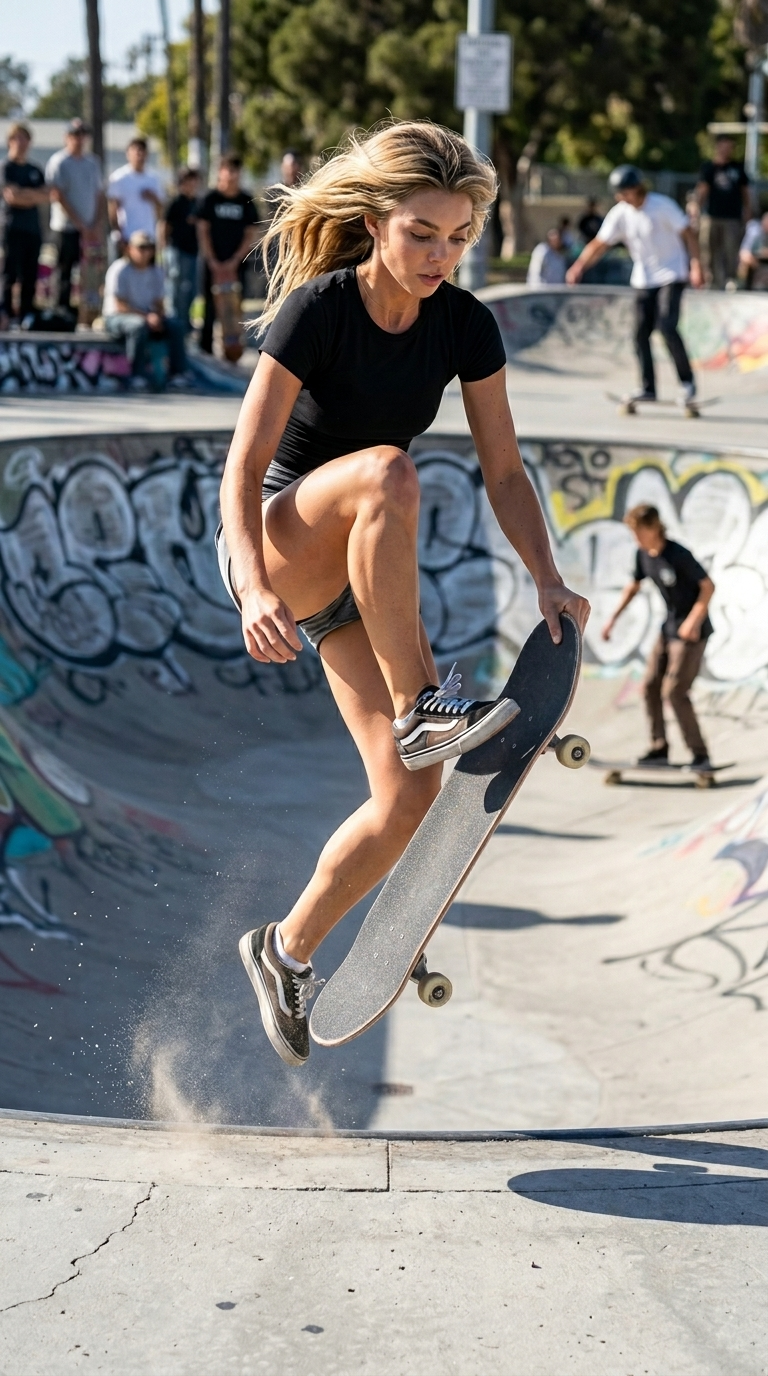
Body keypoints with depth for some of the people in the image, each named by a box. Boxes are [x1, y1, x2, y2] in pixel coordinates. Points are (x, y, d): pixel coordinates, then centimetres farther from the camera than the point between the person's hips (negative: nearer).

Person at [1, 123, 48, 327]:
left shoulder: (35, 170, 18)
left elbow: (45, 196, 7)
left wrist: (24, 193, -7)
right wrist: (33, 196, 1)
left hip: (33, 229, 6)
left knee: (30, 276, 5)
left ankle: (27, 315, 8)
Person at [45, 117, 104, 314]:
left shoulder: (92, 163, 15)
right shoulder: (58, 163, -4)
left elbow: (99, 196, 16)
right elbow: (58, 197, -10)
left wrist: (95, 226, 2)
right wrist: (82, 226, -11)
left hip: (89, 230, 5)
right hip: (66, 230, -5)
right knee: (66, 275, -5)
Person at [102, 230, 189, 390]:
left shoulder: (156, 271, 9)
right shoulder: (120, 270, -10)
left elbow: (158, 303, 11)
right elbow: (120, 305, -15)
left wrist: (158, 317, -13)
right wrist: (146, 316, -24)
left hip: (149, 317, 6)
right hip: (116, 318, -6)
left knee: (176, 326, -18)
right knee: (139, 326, -39)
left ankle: (178, 373, -20)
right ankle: (137, 376, -35)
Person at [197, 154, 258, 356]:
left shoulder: (246, 201, 5)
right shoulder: (211, 199, 1)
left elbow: (250, 235, 5)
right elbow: (203, 231, 1)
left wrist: (234, 262, -4)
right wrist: (213, 262, -6)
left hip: (236, 264, 1)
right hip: (213, 263, -1)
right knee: (211, 307, -1)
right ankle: (206, 348, 4)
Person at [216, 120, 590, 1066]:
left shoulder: (465, 325, -4)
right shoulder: (317, 308, -18)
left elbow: (503, 468, 0)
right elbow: (243, 467, -21)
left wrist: (546, 578, -16)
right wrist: (256, 590, -36)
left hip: (358, 575, 5)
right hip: (274, 545, -5)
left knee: (410, 793, -8)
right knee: (386, 470, -38)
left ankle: (288, 948, 14)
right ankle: (419, 706, -30)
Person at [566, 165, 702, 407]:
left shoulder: (662, 206, -13)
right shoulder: (620, 213, -3)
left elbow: (688, 234, -10)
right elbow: (599, 244, -5)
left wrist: (696, 265, -19)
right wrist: (579, 266, -18)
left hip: (671, 276, -5)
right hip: (643, 279, 5)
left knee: (667, 327, -18)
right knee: (641, 333, -2)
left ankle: (687, 381, -6)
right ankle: (648, 388, 5)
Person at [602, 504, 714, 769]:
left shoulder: (678, 555, -22)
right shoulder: (643, 554, 1)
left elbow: (708, 586, -18)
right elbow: (634, 586, 17)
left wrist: (694, 620, -27)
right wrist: (614, 617, 12)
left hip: (691, 631, -8)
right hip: (669, 628, 8)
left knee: (674, 691, -12)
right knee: (651, 686, 7)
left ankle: (700, 754, -4)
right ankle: (659, 748, 16)